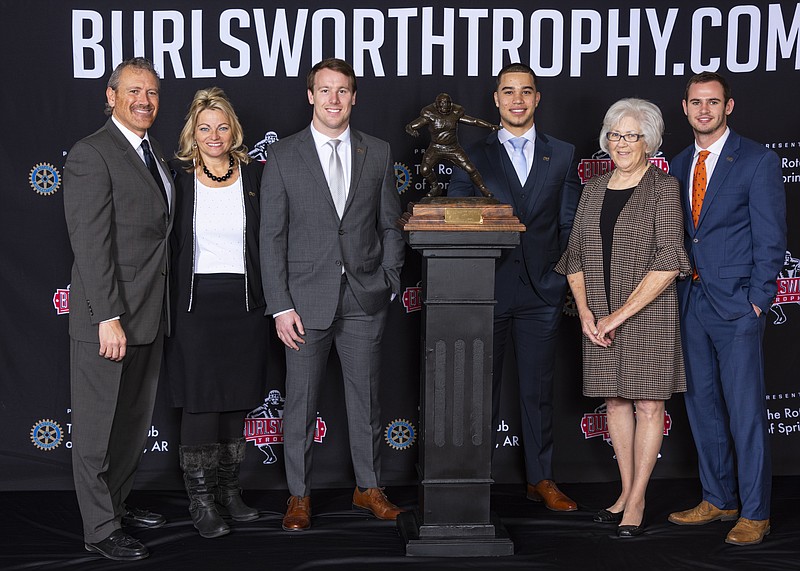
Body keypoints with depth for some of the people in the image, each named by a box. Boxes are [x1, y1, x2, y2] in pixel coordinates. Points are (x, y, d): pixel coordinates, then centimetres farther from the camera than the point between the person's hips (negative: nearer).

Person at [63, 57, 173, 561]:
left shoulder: (156, 154, 14)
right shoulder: (91, 155, -13)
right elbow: (90, 244, -19)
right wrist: (107, 318, -23)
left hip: (150, 313, 9)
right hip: (108, 315, -9)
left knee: (136, 420, 19)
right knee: (99, 426, 2)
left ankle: (117, 502, 35)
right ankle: (101, 529, 13)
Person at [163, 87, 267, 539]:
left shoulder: (254, 175, 6)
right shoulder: (178, 176, 0)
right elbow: (166, 240, 1)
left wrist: (270, 298, 1)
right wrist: (168, 306, -3)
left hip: (244, 302, 3)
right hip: (195, 302, -2)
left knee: (237, 401, 9)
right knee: (200, 403, -3)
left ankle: (229, 491, 22)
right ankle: (201, 500, 6)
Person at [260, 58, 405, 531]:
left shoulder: (378, 153, 6)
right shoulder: (283, 155, 0)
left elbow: (390, 225, 11)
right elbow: (272, 237, -2)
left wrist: (389, 283, 1)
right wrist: (281, 306, -8)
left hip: (365, 298, 2)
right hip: (307, 297, -1)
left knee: (366, 395, 10)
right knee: (301, 401, 5)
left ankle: (369, 487, 26)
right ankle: (300, 495, 19)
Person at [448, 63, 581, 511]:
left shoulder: (563, 156, 9)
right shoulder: (474, 157, 5)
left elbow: (571, 223, 8)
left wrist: (562, 277, -1)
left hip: (542, 291, 1)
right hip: (488, 290, -1)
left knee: (539, 389, 8)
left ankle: (542, 479, 18)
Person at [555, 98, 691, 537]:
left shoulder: (663, 188, -6)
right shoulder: (595, 189, 10)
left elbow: (667, 262, -14)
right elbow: (576, 256, 12)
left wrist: (621, 314, -15)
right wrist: (584, 311, -2)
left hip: (649, 313, -5)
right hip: (599, 318, 5)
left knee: (648, 404, 0)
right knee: (615, 401, 10)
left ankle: (637, 501, 8)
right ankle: (626, 492, 21)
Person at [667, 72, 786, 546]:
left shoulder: (759, 161, -5)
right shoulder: (681, 163, 13)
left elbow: (771, 238, -7)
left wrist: (758, 300, -12)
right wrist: (681, 290, 6)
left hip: (737, 305, -6)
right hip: (692, 302, 6)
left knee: (746, 410, -3)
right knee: (703, 405, 12)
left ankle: (755, 513, 7)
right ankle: (718, 500, 25)